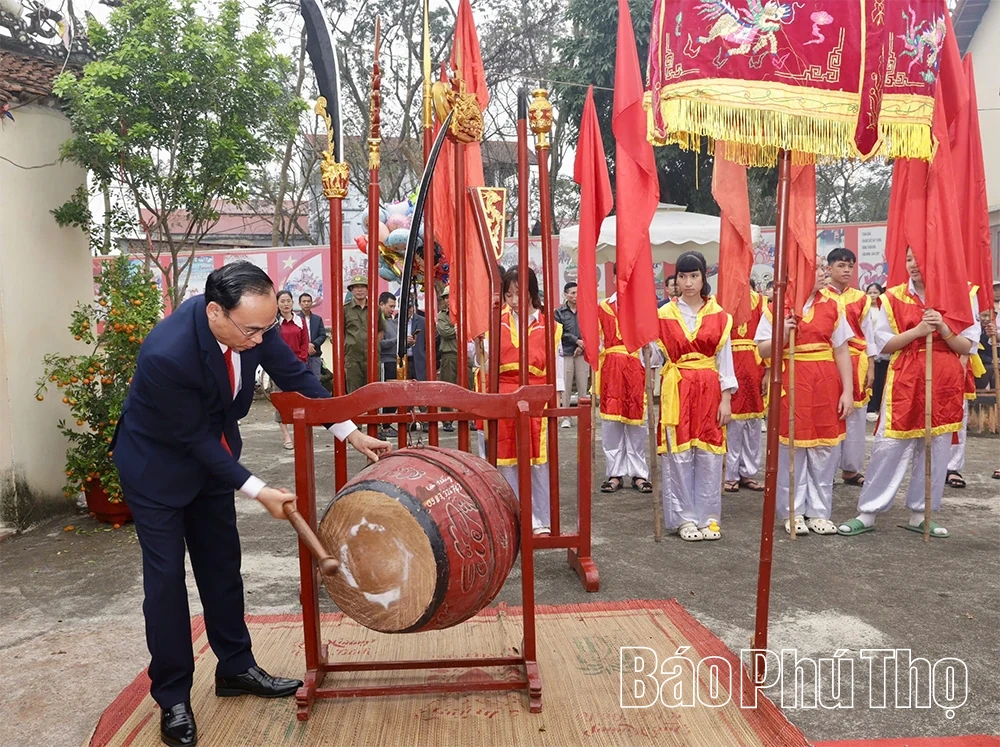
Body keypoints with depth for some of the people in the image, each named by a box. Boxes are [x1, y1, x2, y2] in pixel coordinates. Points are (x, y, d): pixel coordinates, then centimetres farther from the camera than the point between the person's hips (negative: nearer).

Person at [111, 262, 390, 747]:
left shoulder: (252, 319, -22)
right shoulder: (166, 354, -38)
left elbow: (294, 375, -8)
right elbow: (194, 439, -27)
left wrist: (350, 432, -9)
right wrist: (259, 492, -23)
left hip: (211, 452, 6)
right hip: (157, 463, -6)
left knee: (222, 562, 13)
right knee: (165, 575, 0)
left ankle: (235, 668, 28)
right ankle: (172, 697, 17)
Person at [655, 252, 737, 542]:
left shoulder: (719, 315, 5)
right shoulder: (664, 315, 2)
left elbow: (725, 358, 4)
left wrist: (726, 398, -1)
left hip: (710, 389, 1)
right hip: (676, 390, -1)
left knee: (709, 455, 3)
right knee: (678, 454, 1)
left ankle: (708, 517, 15)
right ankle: (684, 518, 12)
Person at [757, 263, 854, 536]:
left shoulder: (832, 303, 5)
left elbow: (842, 350, 4)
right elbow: (763, 350, 2)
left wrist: (848, 390, -1)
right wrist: (782, 336, -18)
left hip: (826, 383, 2)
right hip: (790, 383, -2)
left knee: (825, 449, 5)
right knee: (792, 448, 3)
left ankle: (819, 512, 18)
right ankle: (793, 512, 16)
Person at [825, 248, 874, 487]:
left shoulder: (861, 298, 9)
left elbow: (868, 335, 10)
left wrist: (871, 367, 5)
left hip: (856, 364, 3)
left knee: (855, 417, 5)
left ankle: (850, 468, 15)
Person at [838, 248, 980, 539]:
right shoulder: (894, 297, 2)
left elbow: (967, 346, 3)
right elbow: (883, 344, -1)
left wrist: (943, 329, -15)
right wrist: (917, 331, -14)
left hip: (945, 382, 2)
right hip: (904, 380, -2)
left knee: (935, 449, 7)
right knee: (889, 446, -3)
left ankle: (919, 515, 19)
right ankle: (867, 513, 5)